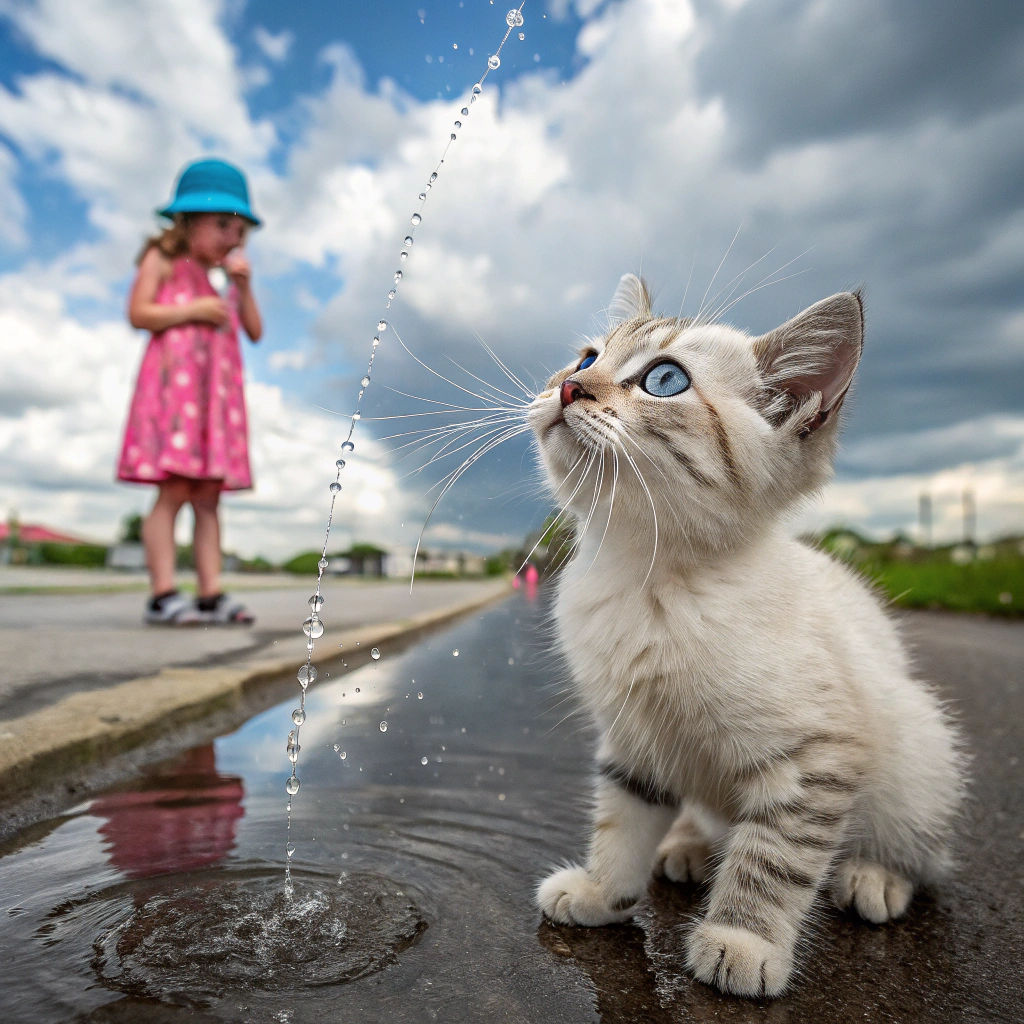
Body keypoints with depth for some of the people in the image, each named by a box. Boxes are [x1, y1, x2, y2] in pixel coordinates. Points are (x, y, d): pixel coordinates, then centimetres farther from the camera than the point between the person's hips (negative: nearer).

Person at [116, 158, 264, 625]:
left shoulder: (227, 275, 26)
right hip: (174, 380, -6)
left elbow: (255, 332, 18)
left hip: (219, 388, 6)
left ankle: (210, 594, -2)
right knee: (175, 489, -14)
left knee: (208, 496, 0)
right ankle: (163, 594, -13)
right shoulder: (164, 260, 9)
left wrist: (243, 288, 6)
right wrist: (193, 310, -10)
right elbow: (139, 313, -3)